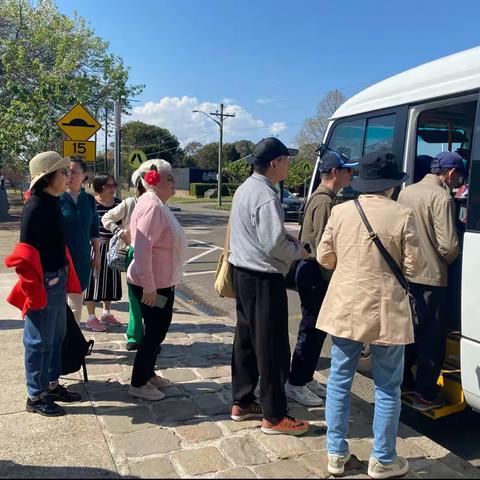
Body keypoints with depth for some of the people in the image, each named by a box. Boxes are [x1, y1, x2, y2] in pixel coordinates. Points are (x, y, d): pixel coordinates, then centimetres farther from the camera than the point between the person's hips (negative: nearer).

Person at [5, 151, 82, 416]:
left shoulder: (52, 203, 8)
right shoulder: (35, 207, -18)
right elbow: (26, 255, -20)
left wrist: (67, 278, 15)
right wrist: (35, 291, -18)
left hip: (58, 280, 9)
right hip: (44, 284, -9)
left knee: (57, 335, 19)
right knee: (40, 340, 5)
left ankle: (52, 385, 35)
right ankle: (36, 397, 20)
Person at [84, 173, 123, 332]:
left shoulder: (118, 202, 3)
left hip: (113, 248, 6)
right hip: (96, 246, -6)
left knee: (110, 280, 15)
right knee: (94, 279, 3)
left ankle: (106, 314, 33)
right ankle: (91, 318, 15)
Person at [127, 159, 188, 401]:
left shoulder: (158, 204, 10)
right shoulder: (151, 207, -22)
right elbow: (142, 250, -28)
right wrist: (149, 287, -27)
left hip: (162, 282, 10)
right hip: (151, 285, -10)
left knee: (158, 330, 19)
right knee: (155, 331, 1)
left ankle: (148, 374, 35)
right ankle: (138, 384, 16)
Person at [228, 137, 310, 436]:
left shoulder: (245, 188, 11)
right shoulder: (266, 196, -20)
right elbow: (274, 244, -24)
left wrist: (286, 236, 9)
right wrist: (298, 251, -7)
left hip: (243, 273, 10)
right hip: (264, 279, -10)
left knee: (246, 339, 18)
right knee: (273, 347, 0)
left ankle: (242, 403, 30)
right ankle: (274, 416, 12)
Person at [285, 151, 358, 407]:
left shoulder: (324, 198, 16)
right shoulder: (324, 200, -16)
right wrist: (329, 278, -19)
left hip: (315, 272, 10)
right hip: (315, 273, -10)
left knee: (317, 328, 16)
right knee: (311, 330, -2)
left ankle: (306, 379, 27)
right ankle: (295, 383, 9)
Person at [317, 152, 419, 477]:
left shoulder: (340, 211, -1)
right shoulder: (402, 215, -10)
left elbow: (324, 258, 4)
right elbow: (411, 267, -8)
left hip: (345, 307, 3)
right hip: (386, 311, -3)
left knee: (340, 381, 15)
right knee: (388, 388, 12)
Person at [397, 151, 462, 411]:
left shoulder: (406, 192, 9)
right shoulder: (442, 197, -15)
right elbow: (448, 245, -18)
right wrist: (448, 260, 2)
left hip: (404, 275, 8)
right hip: (430, 277, -7)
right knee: (432, 338, 4)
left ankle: (403, 382, 30)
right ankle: (426, 394, 10)